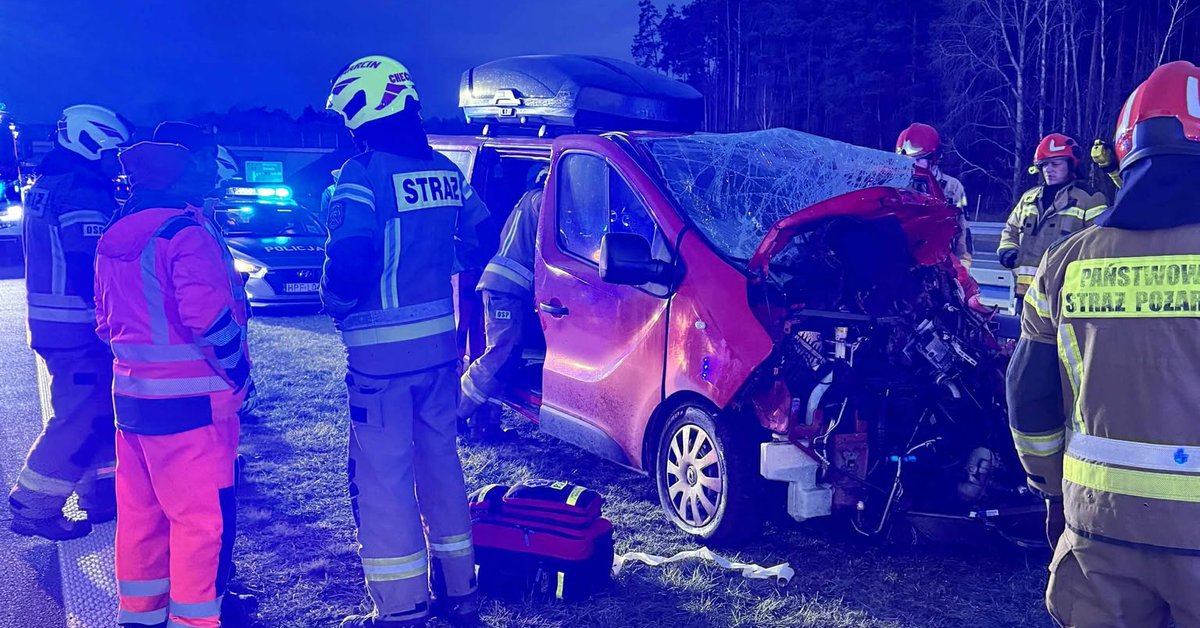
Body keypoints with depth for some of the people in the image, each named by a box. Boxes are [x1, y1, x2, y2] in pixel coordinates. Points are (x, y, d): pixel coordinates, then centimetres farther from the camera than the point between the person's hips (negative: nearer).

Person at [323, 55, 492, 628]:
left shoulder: (362, 176, -15)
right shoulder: (446, 171, 7)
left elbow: (350, 261, -25)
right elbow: (479, 241, 13)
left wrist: (336, 302, -6)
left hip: (381, 350, -7)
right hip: (441, 342, 7)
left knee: (383, 475, 3)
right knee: (439, 458, 18)